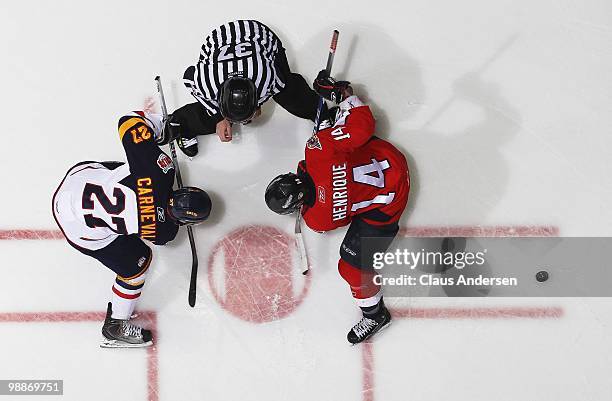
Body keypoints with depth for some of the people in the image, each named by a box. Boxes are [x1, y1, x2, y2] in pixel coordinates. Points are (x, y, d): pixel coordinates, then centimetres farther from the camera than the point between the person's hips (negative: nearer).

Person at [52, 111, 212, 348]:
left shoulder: (157, 168, -22)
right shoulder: (162, 232, -23)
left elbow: (129, 121, -15)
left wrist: (159, 127, 2)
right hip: (81, 229, -5)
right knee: (136, 264, 10)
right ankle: (115, 327, 28)